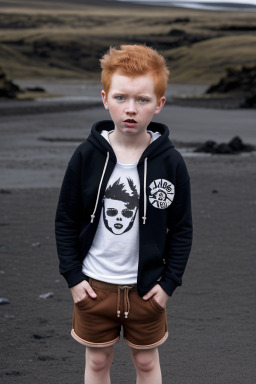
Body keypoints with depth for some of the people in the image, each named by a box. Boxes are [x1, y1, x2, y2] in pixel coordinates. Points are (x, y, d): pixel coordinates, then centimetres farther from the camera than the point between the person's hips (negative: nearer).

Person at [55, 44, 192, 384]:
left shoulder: (170, 162, -11)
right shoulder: (87, 156, -10)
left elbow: (182, 228, -2)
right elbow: (66, 220, -2)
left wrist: (169, 281, -5)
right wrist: (72, 275, -5)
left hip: (147, 288, 0)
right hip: (94, 285, 0)